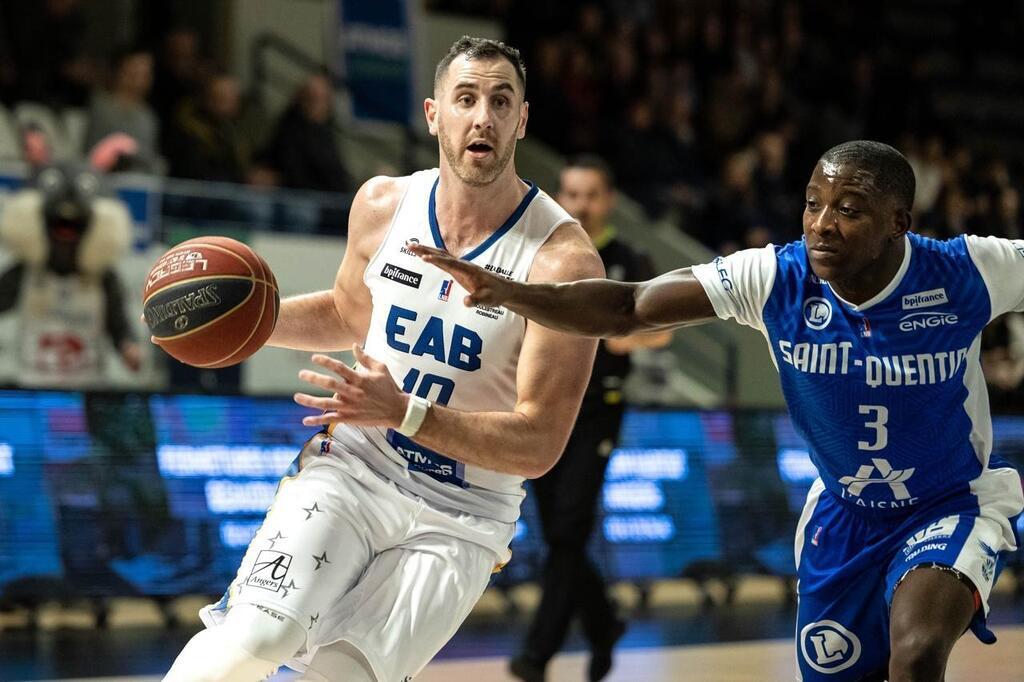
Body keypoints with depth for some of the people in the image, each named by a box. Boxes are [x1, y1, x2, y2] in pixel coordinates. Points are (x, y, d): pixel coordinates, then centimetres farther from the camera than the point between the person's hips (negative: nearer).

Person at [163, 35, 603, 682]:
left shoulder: (564, 259, -16)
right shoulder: (382, 206, 0)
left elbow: (538, 446, -18)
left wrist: (402, 412, -30)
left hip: (459, 518, -2)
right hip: (352, 467, 3)